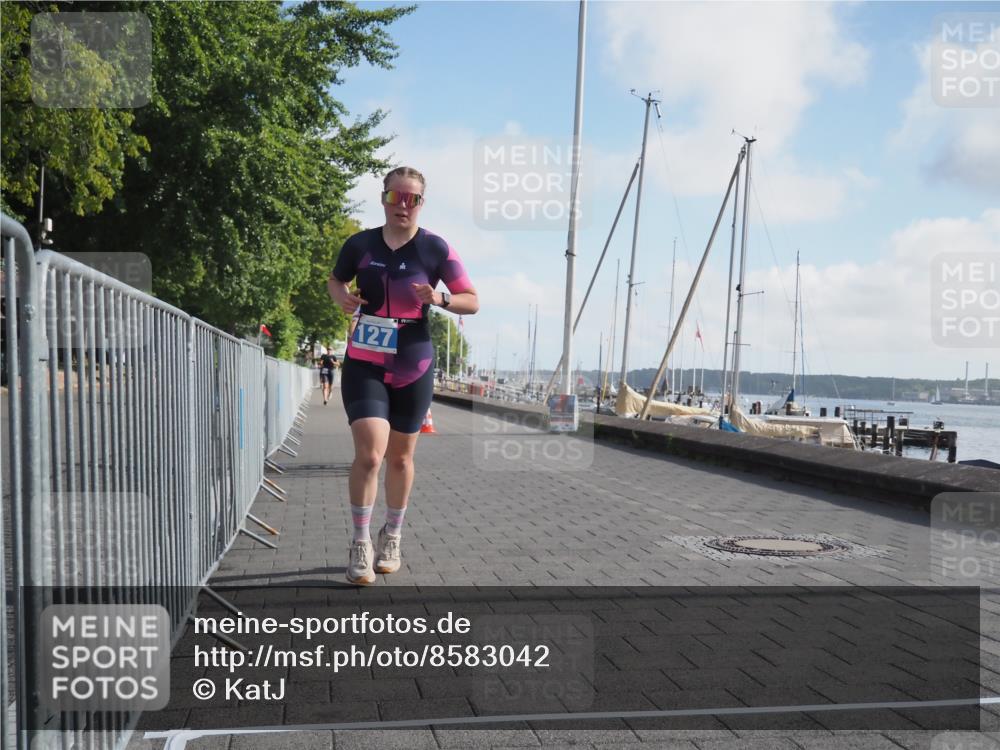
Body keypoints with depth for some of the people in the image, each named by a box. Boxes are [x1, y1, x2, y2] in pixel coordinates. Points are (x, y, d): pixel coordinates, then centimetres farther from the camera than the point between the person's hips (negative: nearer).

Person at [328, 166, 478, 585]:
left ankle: (392, 538, 32)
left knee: (400, 458, 12)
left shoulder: (435, 249, -4)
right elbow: (336, 280, 19)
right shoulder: (360, 244, 1)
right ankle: (360, 543, 0)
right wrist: (341, 297, -4)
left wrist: (439, 299, -21)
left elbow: (472, 301, -1)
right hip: (364, 364, 0)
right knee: (369, 454, -15)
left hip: (413, 368, 0)